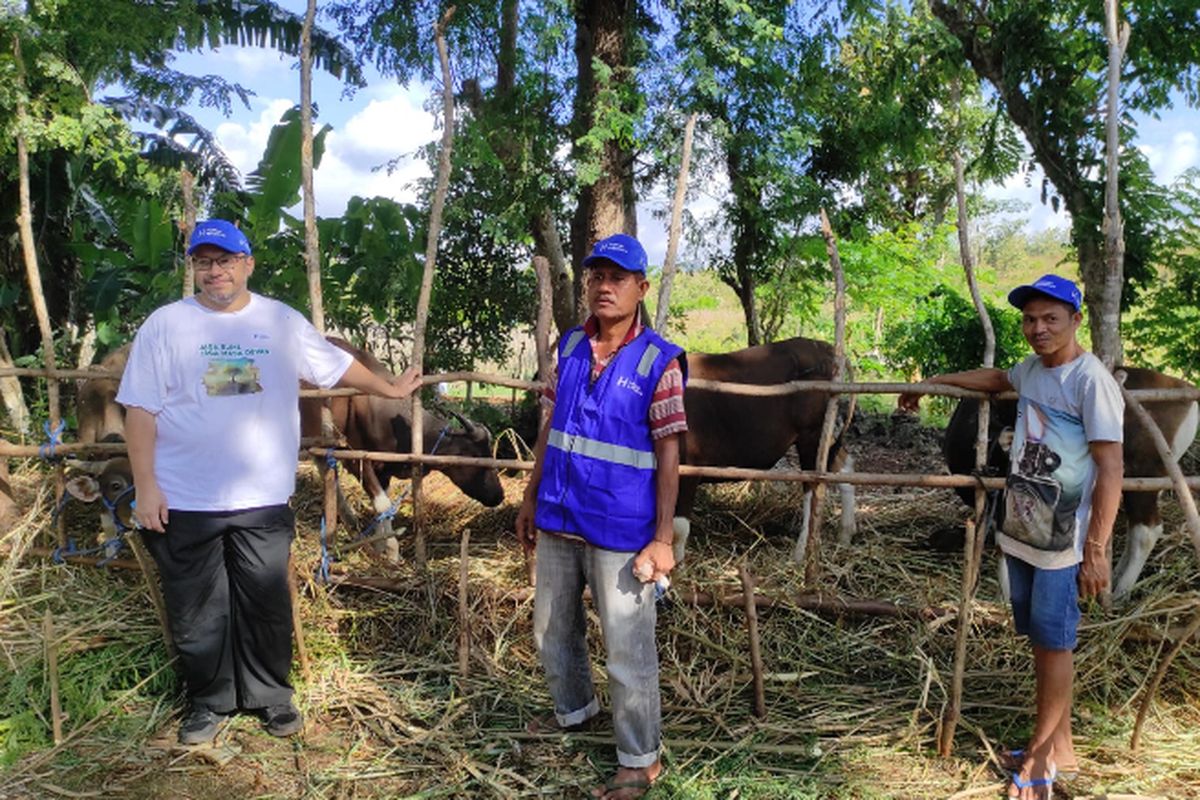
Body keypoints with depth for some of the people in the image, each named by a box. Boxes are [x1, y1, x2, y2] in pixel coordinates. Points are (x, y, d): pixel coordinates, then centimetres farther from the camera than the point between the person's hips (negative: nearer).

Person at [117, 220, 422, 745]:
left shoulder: (283, 321, 4)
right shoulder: (165, 325, -2)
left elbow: (336, 365, 18)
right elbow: (140, 410, -3)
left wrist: (390, 389, 25)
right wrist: (145, 488, -7)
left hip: (262, 500, 1)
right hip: (184, 503, -1)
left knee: (266, 607, 10)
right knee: (197, 612, 10)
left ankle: (269, 696, 29)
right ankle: (208, 702, 29)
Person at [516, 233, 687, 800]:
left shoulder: (658, 361, -11)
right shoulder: (569, 346, 4)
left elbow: (668, 453, -11)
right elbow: (550, 429, 11)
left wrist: (663, 538, -13)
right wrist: (530, 501, 13)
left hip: (621, 531, -6)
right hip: (558, 521, 6)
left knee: (628, 650, 4)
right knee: (552, 631, 22)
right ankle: (573, 713, 47)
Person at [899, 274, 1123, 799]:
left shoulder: (1091, 380, -15)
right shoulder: (1031, 370, 8)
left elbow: (1110, 470, -17)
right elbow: (996, 379, 33)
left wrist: (1096, 550, -20)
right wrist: (934, 383, 37)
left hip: (1062, 540, -8)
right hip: (1020, 532, 8)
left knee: (1054, 642, 3)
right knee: (1040, 639, 13)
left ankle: (1039, 755, 15)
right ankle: (1060, 749, 26)